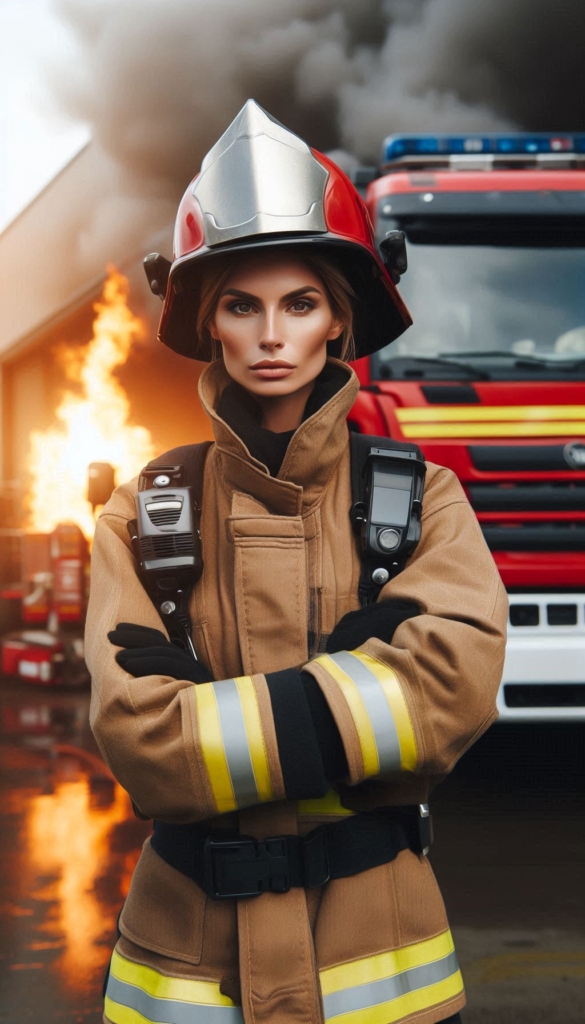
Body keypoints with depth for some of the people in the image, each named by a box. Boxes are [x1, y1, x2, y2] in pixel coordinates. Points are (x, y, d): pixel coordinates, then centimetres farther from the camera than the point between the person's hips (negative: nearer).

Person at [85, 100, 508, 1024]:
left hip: (378, 948, 0)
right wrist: (356, 697, -17)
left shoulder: (422, 496, -2)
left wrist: (215, 709, -19)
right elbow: (140, 741, -15)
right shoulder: (143, 516, -3)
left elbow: (457, 678, -19)